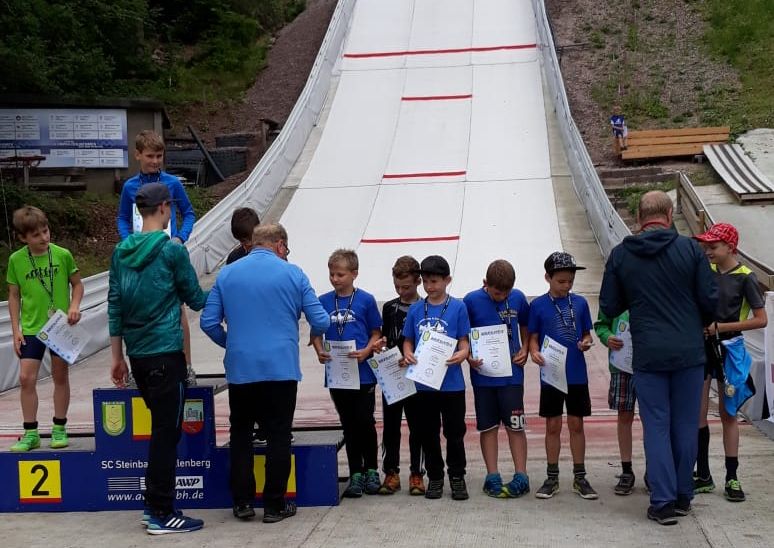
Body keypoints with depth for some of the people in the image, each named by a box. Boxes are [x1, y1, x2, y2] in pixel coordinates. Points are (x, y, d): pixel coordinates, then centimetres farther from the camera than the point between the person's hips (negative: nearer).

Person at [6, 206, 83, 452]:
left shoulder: (63, 255, -6)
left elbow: (77, 284, 6)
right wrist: (16, 329, 0)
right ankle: (30, 433, 8)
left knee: (60, 376, 9)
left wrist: (74, 306, -12)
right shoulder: (16, 259, -3)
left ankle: (59, 429, 21)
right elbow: (14, 296, 5)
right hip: (31, 328, 1)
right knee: (26, 378, -4)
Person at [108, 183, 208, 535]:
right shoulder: (172, 249, -9)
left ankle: (154, 505, 23)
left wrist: (118, 356, 16)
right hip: (165, 353, -7)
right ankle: (161, 515, 3)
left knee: (161, 427, 18)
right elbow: (195, 299, -1)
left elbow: (114, 305, 10)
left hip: (138, 354, 7)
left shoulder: (121, 251, 9)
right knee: (166, 431, -1)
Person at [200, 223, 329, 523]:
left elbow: (208, 322, 4)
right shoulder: (292, 274, -1)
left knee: (240, 434, 15)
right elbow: (321, 322, -1)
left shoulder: (226, 274, 5)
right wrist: (314, 332, 23)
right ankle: (275, 505, 10)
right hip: (281, 367, -2)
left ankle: (242, 502, 16)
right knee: (278, 436, 6)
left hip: (239, 368, 2)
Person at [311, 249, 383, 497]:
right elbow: (316, 333, 10)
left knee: (365, 422, 0)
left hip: (363, 373, -2)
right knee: (349, 425, 10)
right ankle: (355, 474, 18)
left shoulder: (366, 300, -2)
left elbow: (376, 334, 2)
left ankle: (371, 471, 18)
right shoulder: (323, 301, 5)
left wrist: (366, 351, -15)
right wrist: (320, 352, -9)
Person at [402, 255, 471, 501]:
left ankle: (457, 476, 20)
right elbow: (408, 340, 11)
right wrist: (408, 354, -10)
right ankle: (435, 477, 24)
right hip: (423, 383, 3)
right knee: (428, 434, 11)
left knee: (455, 433, 6)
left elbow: (464, 341, -2)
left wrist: (461, 355, -23)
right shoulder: (416, 309, 5)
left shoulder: (457, 307, -3)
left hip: (451, 383, -3)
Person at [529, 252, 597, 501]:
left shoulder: (580, 303, 3)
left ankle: (580, 477, 18)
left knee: (576, 424, 8)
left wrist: (586, 342, -12)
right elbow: (533, 337, 1)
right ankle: (552, 477, 17)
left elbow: (587, 334, 10)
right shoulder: (538, 305, -3)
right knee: (553, 426, 6)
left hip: (577, 375, 1)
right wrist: (534, 352, -19)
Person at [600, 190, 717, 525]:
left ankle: (663, 503, 4)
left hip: (647, 356, 0)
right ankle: (683, 497, 21)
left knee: (656, 427, 6)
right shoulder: (690, 249, -5)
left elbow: (609, 307, 2)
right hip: (689, 352, 0)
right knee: (686, 425, 11)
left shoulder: (620, 255, -2)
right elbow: (710, 300, -3)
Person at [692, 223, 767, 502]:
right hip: (701, 346, 4)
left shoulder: (745, 277, -8)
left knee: (727, 414, 4)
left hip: (727, 349, -4)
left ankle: (731, 478, 12)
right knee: (697, 414, 4)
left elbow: (761, 320, -11)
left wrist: (720, 327, -15)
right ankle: (703, 475, 14)